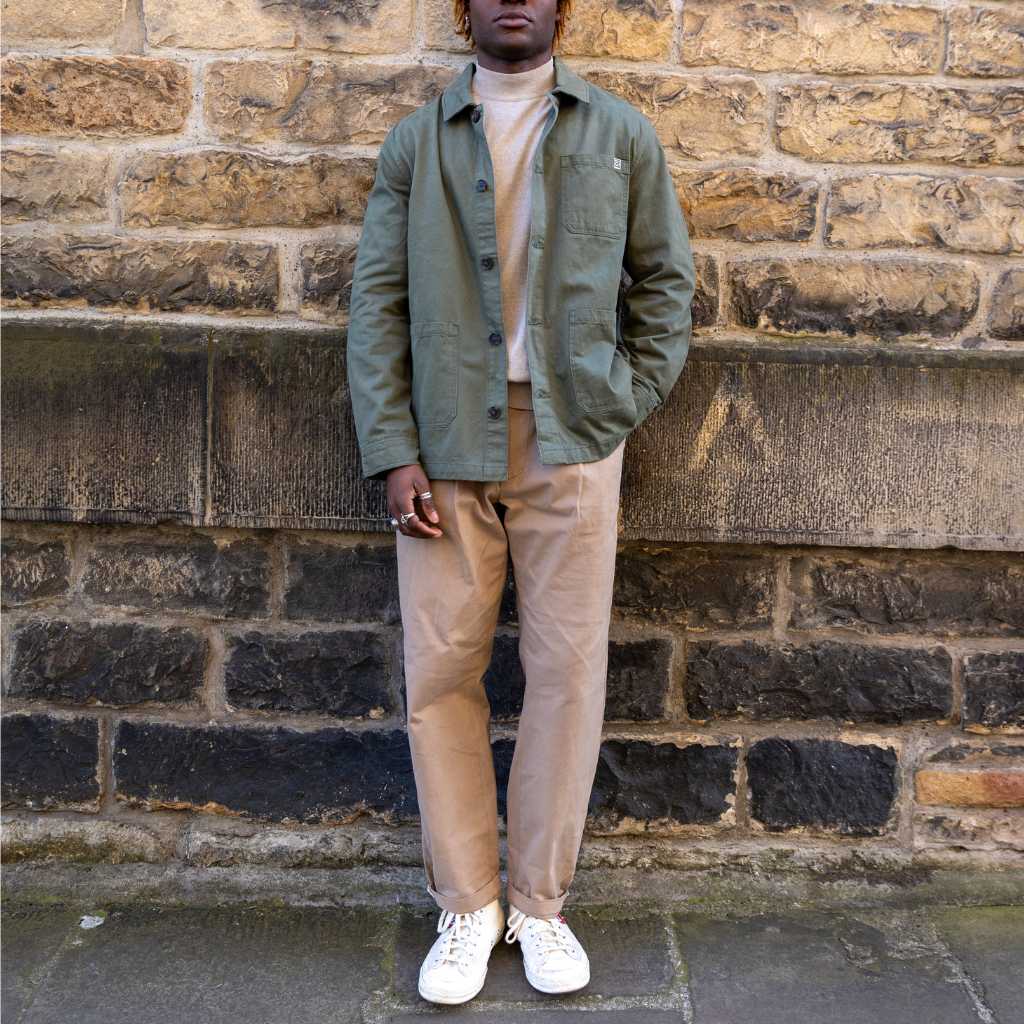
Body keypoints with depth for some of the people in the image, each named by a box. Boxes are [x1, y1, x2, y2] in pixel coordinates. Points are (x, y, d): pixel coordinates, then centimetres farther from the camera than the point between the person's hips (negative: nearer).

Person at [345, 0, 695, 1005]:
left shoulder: (621, 134, 10)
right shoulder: (415, 140, 9)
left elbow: (665, 278, 13)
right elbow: (377, 300, 4)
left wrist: (628, 404, 1)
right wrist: (392, 453, -6)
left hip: (572, 446, 0)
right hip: (446, 447, 0)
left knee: (568, 674, 2)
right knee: (440, 674, 1)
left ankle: (540, 902, 20)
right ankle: (467, 904, 18)